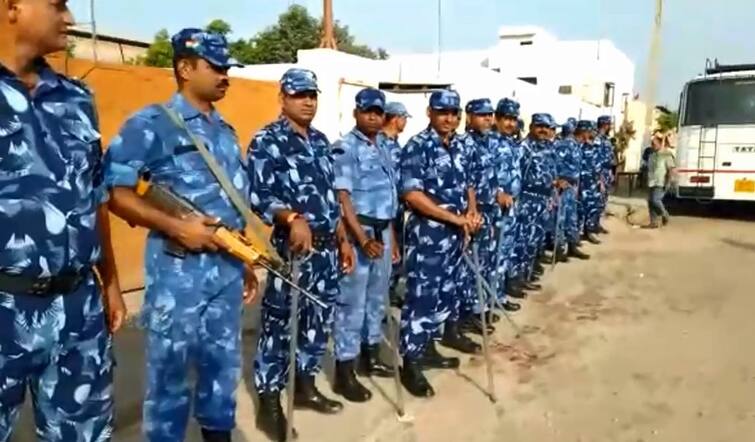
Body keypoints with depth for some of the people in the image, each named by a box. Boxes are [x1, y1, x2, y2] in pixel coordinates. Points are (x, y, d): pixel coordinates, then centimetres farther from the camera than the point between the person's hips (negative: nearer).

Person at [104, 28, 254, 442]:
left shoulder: (225, 130, 14)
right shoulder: (151, 124, -7)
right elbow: (112, 190, -14)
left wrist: (246, 261, 18)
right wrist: (175, 225, -21)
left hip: (227, 268, 7)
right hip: (179, 272, -6)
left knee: (223, 364, 17)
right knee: (170, 372, 5)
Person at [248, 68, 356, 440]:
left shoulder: (321, 141, 15)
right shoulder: (267, 141, -8)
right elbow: (259, 197, -18)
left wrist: (343, 240, 17)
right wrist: (293, 219, -35)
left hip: (327, 249, 8)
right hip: (293, 248, -7)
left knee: (319, 320, 15)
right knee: (279, 325, 0)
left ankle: (305, 386, 32)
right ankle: (269, 401, 14)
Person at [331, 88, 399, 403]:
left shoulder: (384, 147, 13)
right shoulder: (345, 148, -11)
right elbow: (342, 197, -18)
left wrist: (391, 237, 17)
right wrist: (363, 239, -24)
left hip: (382, 231, 8)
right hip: (357, 231, -8)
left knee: (377, 297, 17)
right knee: (352, 301, -3)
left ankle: (370, 356, 32)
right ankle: (344, 371, 7)